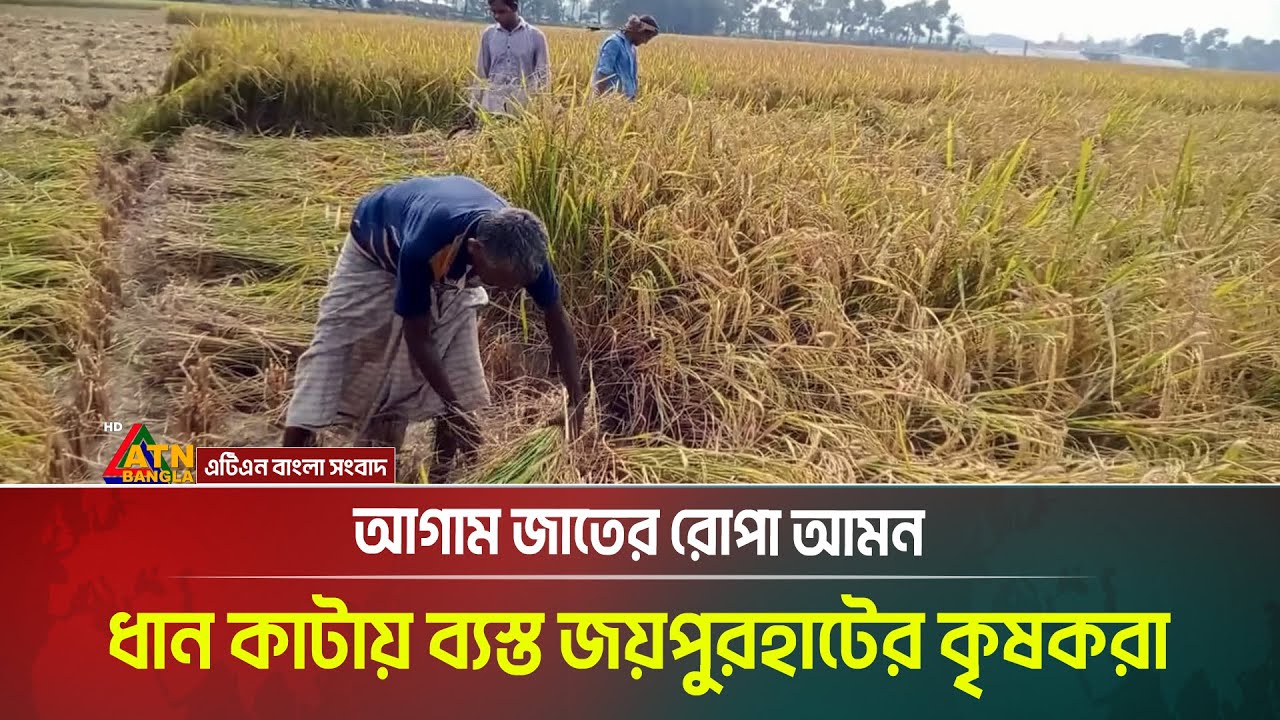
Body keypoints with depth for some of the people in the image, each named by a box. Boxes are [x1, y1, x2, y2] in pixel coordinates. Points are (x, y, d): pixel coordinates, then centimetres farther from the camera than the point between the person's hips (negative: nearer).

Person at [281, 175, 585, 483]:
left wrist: (576, 400, -21)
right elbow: (417, 336, -32)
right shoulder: (423, 246, -48)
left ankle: (443, 474, 7)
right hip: (376, 251, -4)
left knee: (457, 364, -7)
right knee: (333, 346, -5)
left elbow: (556, 319, -19)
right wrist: (455, 409, -28)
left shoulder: (522, 247, -35)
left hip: (449, 266, 4)